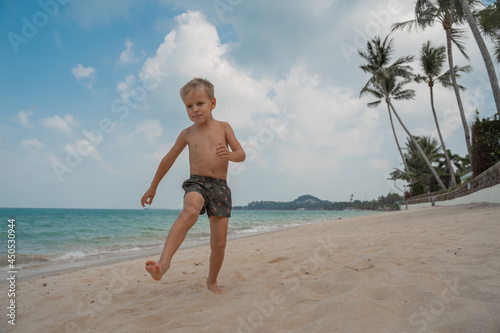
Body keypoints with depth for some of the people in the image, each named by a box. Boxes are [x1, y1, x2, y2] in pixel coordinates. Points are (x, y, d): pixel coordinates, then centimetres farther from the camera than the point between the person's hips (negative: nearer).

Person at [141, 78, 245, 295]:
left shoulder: (223, 127, 8)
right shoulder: (188, 134, 8)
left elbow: (241, 154, 5)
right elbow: (168, 160, 17)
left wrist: (229, 155, -20)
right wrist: (153, 187, 22)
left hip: (220, 187, 2)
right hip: (196, 183, -1)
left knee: (219, 244, 3)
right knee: (189, 211, -39)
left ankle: (212, 281, 27)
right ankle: (164, 262, -47)